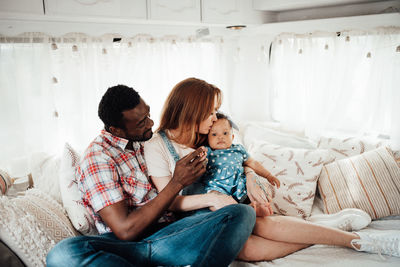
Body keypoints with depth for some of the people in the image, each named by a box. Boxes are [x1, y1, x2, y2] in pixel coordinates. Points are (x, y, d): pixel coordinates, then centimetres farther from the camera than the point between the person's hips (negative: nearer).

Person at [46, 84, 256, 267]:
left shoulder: (151, 141, 13)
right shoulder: (97, 158, -6)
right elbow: (125, 230, -14)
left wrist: (191, 168, 3)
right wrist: (177, 183, -15)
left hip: (167, 232, 5)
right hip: (124, 246, -4)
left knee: (243, 212, -19)